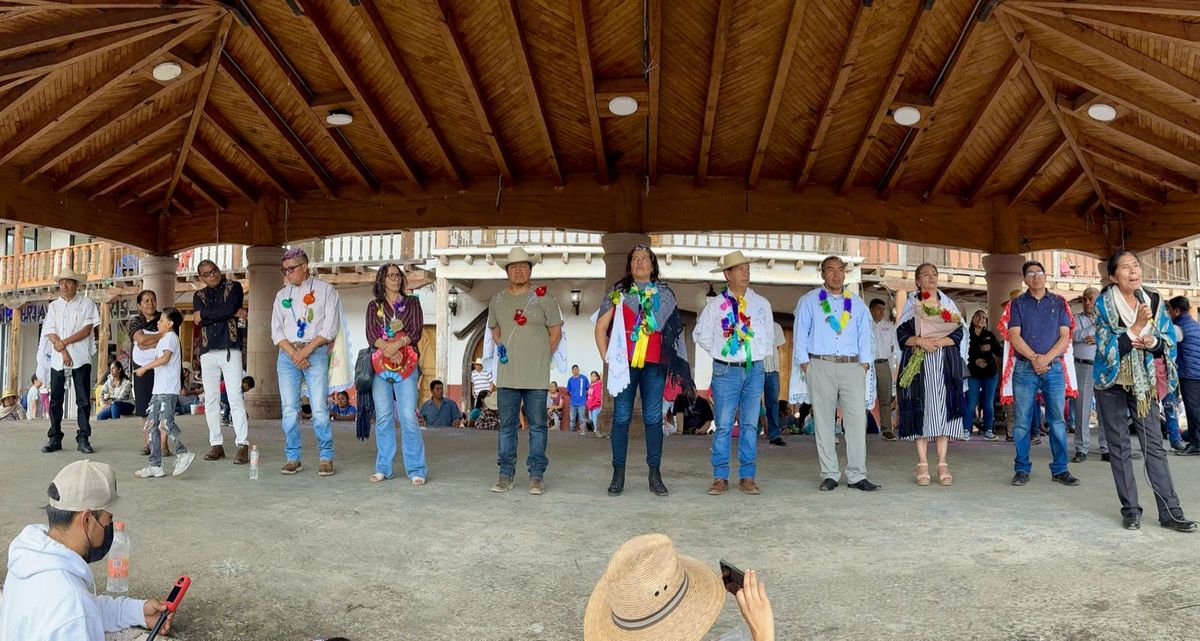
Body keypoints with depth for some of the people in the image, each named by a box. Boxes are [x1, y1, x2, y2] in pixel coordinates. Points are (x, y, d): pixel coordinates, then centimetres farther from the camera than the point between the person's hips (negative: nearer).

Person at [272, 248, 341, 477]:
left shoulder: (325, 290, 5)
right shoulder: (282, 295, 17)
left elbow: (331, 327, -3)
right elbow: (276, 331, 10)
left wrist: (306, 350, -11)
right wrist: (293, 354, -6)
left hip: (315, 352, -4)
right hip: (287, 354, 4)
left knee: (319, 409, -9)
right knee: (289, 409, 1)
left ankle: (326, 458, -2)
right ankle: (293, 458, 8)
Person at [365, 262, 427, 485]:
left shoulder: (412, 303, 12)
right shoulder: (374, 306, 15)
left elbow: (416, 332, 0)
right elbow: (371, 335, 3)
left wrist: (397, 345, -17)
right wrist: (387, 348, -15)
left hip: (406, 365, -2)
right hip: (380, 364, 2)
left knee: (408, 417, -10)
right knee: (383, 417, 2)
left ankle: (416, 469, -6)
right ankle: (383, 468, 10)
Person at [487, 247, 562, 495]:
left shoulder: (544, 297, -1)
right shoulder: (497, 300, 10)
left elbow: (556, 332, 3)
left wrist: (540, 357, 0)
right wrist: (502, 350, 10)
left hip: (536, 375, -3)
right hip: (507, 375, 3)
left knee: (537, 426, 2)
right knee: (506, 426, 8)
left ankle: (536, 476, 10)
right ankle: (506, 475, 16)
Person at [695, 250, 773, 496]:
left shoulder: (761, 303, 8)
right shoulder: (715, 304, 2)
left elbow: (769, 335, 17)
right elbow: (700, 334, 10)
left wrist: (758, 355, 9)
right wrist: (719, 352, 7)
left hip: (754, 371, 2)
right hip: (726, 371, -2)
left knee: (750, 425, 5)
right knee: (723, 426, -1)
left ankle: (748, 477, 12)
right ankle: (720, 478, 5)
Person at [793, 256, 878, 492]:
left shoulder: (857, 303, 18)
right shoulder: (809, 301, 11)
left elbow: (866, 335, 15)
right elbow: (800, 333, 7)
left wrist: (865, 362, 3)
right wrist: (804, 363, -2)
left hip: (852, 366, 2)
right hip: (821, 366, -2)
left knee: (857, 419, -6)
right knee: (823, 421, -1)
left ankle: (857, 475, -1)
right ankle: (829, 475, 5)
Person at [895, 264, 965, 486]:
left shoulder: (948, 304, 14)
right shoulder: (911, 305, 10)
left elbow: (958, 333, 5)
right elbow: (902, 334, 2)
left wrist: (937, 342, -12)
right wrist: (920, 341, -16)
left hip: (946, 365, 1)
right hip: (919, 365, -1)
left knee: (943, 408, -3)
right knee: (920, 409, -5)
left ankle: (942, 464, 0)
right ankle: (923, 464, -2)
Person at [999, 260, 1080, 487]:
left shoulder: (1058, 303, 10)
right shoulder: (1017, 304, 7)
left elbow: (1065, 336, 2)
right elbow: (1014, 336, -2)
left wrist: (1046, 358, -11)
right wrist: (1034, 358, -13)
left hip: (1054, 367, 1)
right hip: (1024, 369, -1)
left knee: (1058, 421, 3)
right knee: (1022, 421, 0)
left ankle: (1059, 470, 10)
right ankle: (1022, 470, 6)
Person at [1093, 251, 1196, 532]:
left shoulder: (1154, 300, 0)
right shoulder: (1104, 304, -10)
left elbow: (1170, 340, 5)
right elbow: (1108, 348, -18)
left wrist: (1152, 341, -16)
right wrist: (1137, 326, -26)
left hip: (1143, 382, 2)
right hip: (1111, 383, -2)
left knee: (1154, 445, -1)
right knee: (1119, 447, 3)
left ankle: (1170, 512, 2)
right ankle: (1130, 510, 10)